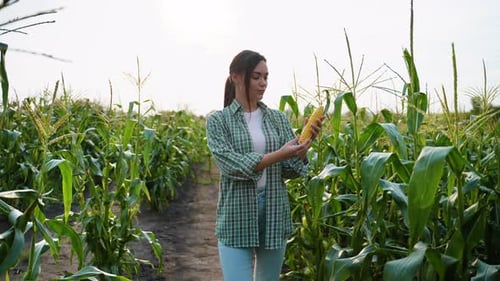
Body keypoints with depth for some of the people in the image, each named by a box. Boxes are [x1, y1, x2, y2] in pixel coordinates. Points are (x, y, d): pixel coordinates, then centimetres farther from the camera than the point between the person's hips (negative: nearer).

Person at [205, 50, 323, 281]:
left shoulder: (279, 119, 6)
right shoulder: (218, 120, -2)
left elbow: (291, 170, 2)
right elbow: (231, 165, -16)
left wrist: (306, 142, -16)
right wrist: (279, 155, -25)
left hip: (274, 213, 4)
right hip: (237, 216, -3)